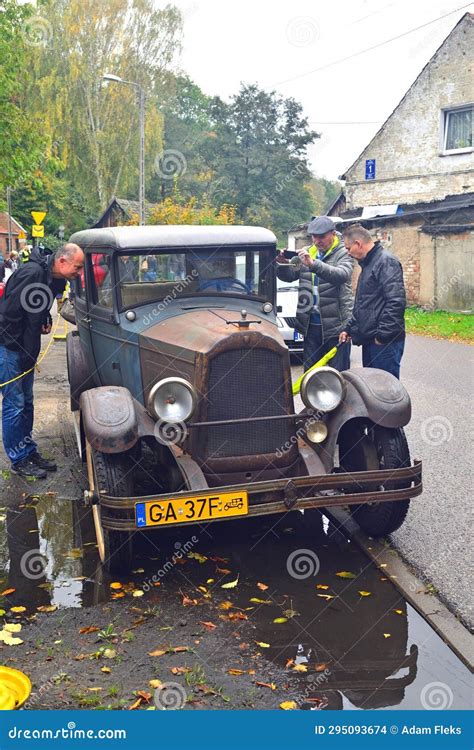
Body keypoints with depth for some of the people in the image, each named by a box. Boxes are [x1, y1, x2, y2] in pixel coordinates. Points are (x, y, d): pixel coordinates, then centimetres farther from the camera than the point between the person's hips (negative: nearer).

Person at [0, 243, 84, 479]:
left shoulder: (54, 278, 5)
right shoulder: (32, 273, -23)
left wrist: (45, 318, 2)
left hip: (25, 350, 9)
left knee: (26, 402, 15)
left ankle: (29, 451, 26)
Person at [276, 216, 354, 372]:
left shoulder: (343, 254, -5)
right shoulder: (307, 253, 12)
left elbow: (342, 275, -25)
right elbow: (289, 276, 9)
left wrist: (313, 264, -35)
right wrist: (283, 264, -13)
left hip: (335, 326, -5)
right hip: (310, 326, 6)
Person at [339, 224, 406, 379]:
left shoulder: (386, 261, -12)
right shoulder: (368, 264, 19)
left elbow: (396, 302, -23)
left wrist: (382, 335, -21)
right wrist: (349, 328, 21)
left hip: (384, 342, -10)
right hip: (369, 340, 10)